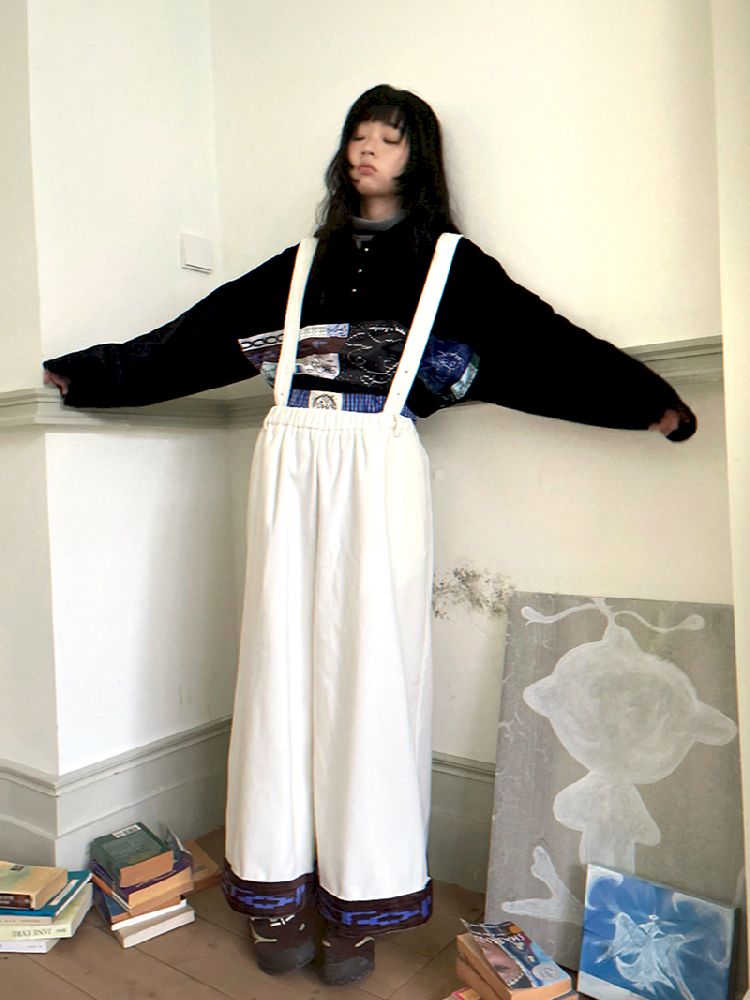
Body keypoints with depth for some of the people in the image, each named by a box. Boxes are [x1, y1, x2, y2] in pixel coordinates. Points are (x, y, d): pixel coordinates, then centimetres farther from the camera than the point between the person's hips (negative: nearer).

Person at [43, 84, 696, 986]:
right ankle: (276, 883, 18)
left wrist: (647, 399, -9)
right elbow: (198, 335, 21)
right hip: (291, 462, 3)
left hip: (379, 468, -3)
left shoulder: (448, 262, 12)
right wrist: (85, 374, 21)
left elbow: (541, 339, 1)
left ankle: (362, 898, 13)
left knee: (370, 666, -2)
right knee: (284, 659, 4)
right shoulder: (303, 262, 21)